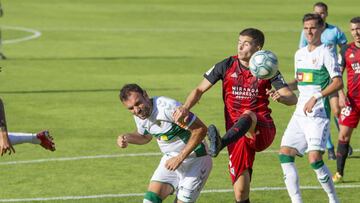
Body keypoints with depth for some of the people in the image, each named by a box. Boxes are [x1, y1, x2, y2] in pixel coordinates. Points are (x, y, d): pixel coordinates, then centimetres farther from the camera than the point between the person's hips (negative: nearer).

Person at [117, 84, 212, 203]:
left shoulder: (167, 107, -29)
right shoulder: (139, 116, -2)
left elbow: (200, 129, -25)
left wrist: (180, 158, -24)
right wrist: (126, 138, 0)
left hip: (195, 160, -7)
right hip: (171, 158, 7)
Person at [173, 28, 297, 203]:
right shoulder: (227, 66, 4)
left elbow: (292, 98, -6)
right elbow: (200, 90, 9)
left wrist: (280, 97, -31)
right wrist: (186, 108, -10)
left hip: (262, 131, -3)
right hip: (237, 133, 3)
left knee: (248, 115, -38)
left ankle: (220, 144, -65)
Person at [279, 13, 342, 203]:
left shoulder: (325, 53, -6)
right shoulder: (300, 54, 16)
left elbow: (338, 82, -15)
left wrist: (316, 97, -22)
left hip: (318, 113, -8)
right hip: (300, 112, 8)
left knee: (314, 158, -17)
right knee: (285, 153, -2)